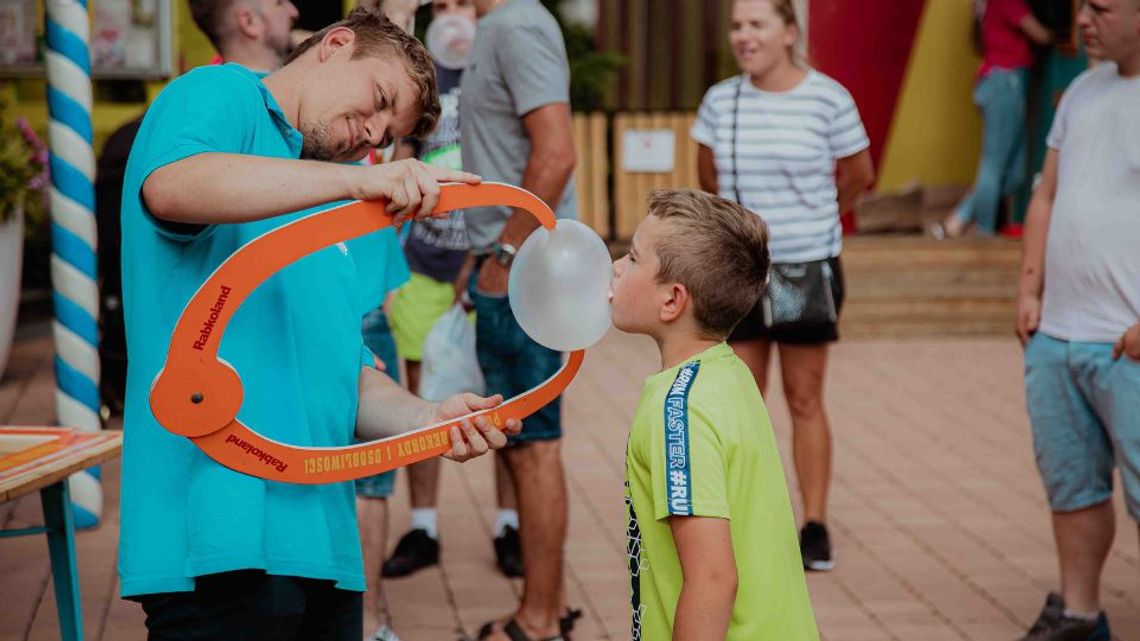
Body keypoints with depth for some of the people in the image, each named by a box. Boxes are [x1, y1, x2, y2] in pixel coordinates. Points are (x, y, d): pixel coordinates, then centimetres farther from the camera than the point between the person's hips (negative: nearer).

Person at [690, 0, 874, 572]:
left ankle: (815, 526, 11)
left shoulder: (829, 100, -9)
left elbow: (858, 175, 6)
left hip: (806, 269, -3)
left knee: (805, 400, 3)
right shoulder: (720, 102, 1)